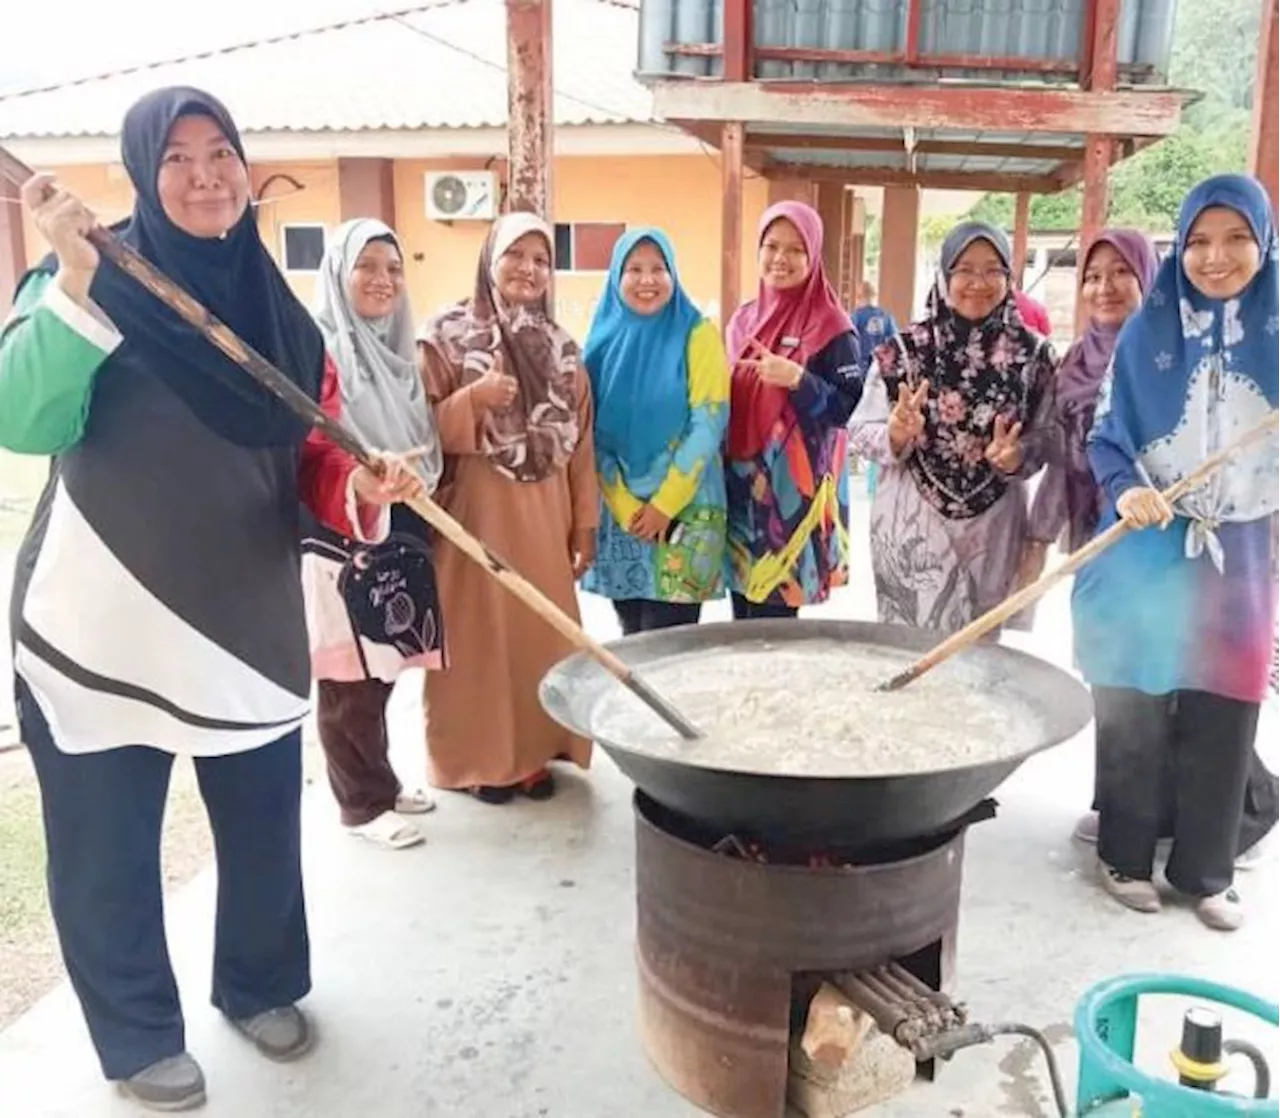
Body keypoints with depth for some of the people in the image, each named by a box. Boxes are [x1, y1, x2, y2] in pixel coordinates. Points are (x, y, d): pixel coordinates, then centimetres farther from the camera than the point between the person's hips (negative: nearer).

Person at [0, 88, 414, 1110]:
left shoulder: (279, 311, 6)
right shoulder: (92, 281, -7)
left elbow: (313, 458, 8)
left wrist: (363, 488, -13)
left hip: (248, 614, 4)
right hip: (100, 618, -3)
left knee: (264, 819, 14)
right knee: (109, 841, 7)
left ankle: (261, 985, 40)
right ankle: (139, 1036, 30)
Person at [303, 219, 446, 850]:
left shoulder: (399, 353, 15)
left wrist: (422, 478, 8)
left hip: (398, 539, 7)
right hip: (338, 540, -7)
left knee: (382, 674, 15)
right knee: (350, 680, 1)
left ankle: (379, 784, 29)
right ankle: (362, 804, 15)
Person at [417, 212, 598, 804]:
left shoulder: (561, 346, 11)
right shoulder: (446, 336, -3)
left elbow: (581, 439, 10)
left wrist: (585, 523, 7)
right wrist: (472, 400, -21)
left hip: (543, 512, 4)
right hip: (476, 509, -4)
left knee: (542, 627, 7)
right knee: (479, 629, 0)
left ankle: (535, 752, 21)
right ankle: (479, 757, 14)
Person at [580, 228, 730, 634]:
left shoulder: (697, 334, -4)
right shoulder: (606, 337, 5)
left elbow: (709, 421, -9)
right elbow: (594, 431, 5)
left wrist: (665, 503, -12)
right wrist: (624, 504, -5)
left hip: (684, 509, -3)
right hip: (618, 510, 3)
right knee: (632, 636, 9)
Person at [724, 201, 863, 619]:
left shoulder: (830, 326, -7)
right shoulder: (744, 318, 11)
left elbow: (850, 407, -10)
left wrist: (798, 380, -25)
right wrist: (722, 470, 7)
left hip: (793, 486, -6)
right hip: (741, 481, 6)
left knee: (774, 609, -3)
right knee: (742, 608, 11)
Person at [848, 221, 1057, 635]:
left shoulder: (1032, 354, -1)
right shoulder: (904, 349, -5)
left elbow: (1045, 438, 5)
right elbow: (861, 432, -4)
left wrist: (1017, 456, -16)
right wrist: (896, 434, -24)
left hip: (992, 528, 2)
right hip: (912, 523, -1)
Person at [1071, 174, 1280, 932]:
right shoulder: (1147, 333, -2)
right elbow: (1107, 437, -2)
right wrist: (1125, 490, -20)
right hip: (1147, 551, -1)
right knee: (1134, 712, 5)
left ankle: (1207, 871, 24)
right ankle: (1126, 856, 22)